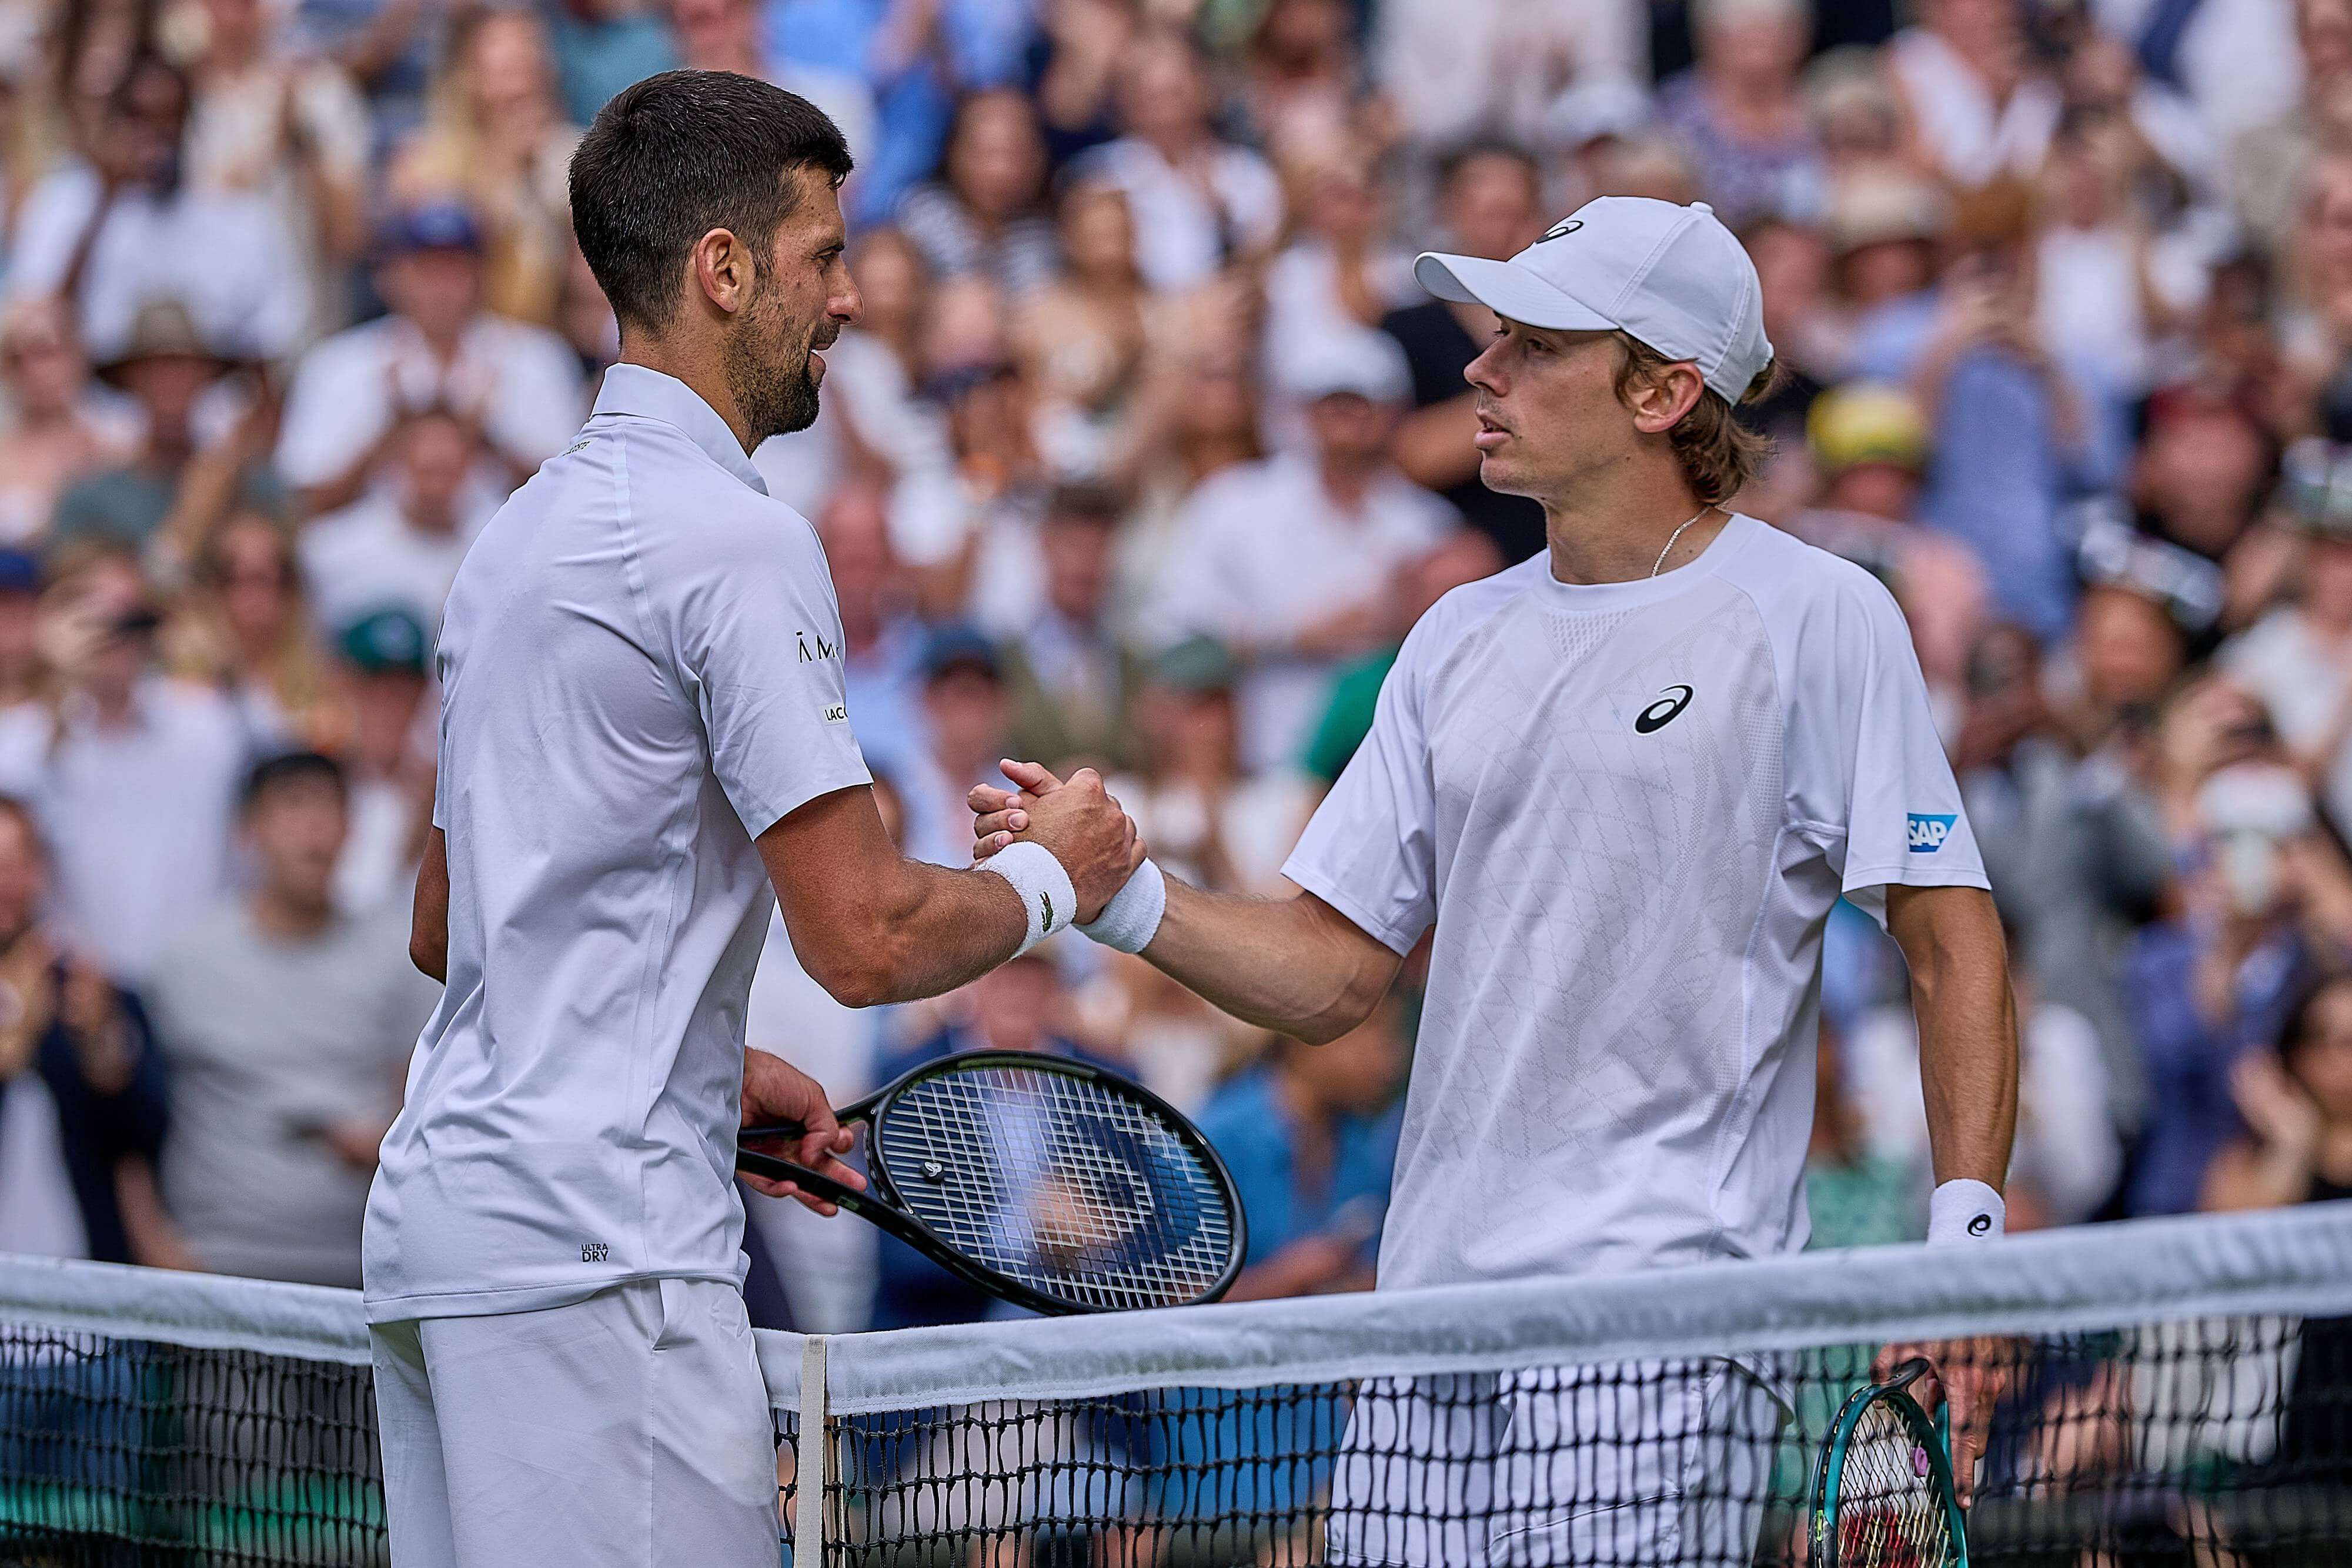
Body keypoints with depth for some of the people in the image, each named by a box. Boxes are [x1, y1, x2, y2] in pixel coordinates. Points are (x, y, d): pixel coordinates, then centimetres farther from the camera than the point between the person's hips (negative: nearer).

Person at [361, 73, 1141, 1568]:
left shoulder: (524, 531, 19)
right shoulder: (737, 540, -11)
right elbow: (865, 936, -15)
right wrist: (1051, 877, 3)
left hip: (438, 1213, 10)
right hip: (598, 1248, -10)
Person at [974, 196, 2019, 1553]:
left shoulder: (1818, 616, -2)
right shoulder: (1461, 639, 16)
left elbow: (1955, 945, -5)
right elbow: (1331, 973, 16)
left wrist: (1964, 1244, -15)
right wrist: (1123, 895, -1)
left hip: (1668, 1315, -6)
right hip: (1436, 1301, 6)